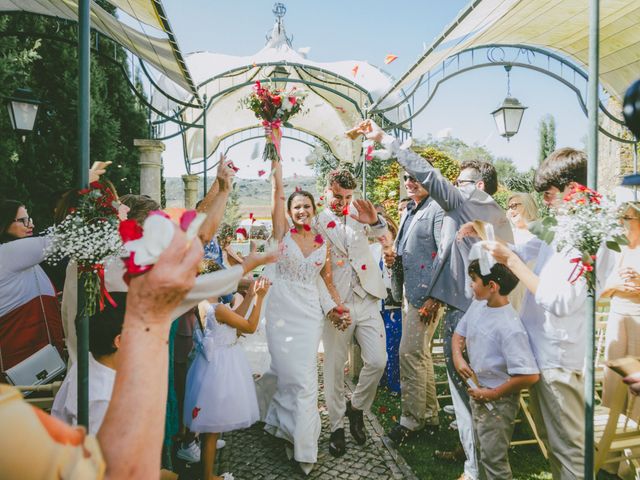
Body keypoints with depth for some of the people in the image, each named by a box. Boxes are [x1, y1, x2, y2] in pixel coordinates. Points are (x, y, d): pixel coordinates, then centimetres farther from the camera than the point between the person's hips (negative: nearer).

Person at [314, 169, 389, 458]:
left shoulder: (357, 212, 6)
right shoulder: (316, 223, -2)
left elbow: (380, 234, -11)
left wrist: (374, 220, -34)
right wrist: (330, 306, -16)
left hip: (366, 300, 3)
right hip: (336, 305, -2)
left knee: (378, 361, -2)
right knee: (334, 368, 6)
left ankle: (356, 408, 26)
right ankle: (336, 427, 25)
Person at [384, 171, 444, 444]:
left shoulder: (437, 209, -10)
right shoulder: (409, 211, 18)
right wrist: (394, 259, 5)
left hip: (426, 292, -9)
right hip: (409, 291, 9)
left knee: (410, 353, -6)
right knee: (420, 354, 14)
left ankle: (412, 418, 9)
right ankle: (429, 414, 27)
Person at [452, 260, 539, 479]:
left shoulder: (510, 328, -30)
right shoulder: (477, 305, -5)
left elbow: (530, 375, -30)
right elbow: (459, 333, 10)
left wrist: (493, 394, -21)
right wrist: (457, 356, -10)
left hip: (498, 401, -8)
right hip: (477, 391, 8)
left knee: (494, 459, 8)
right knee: (483, 449, 27)